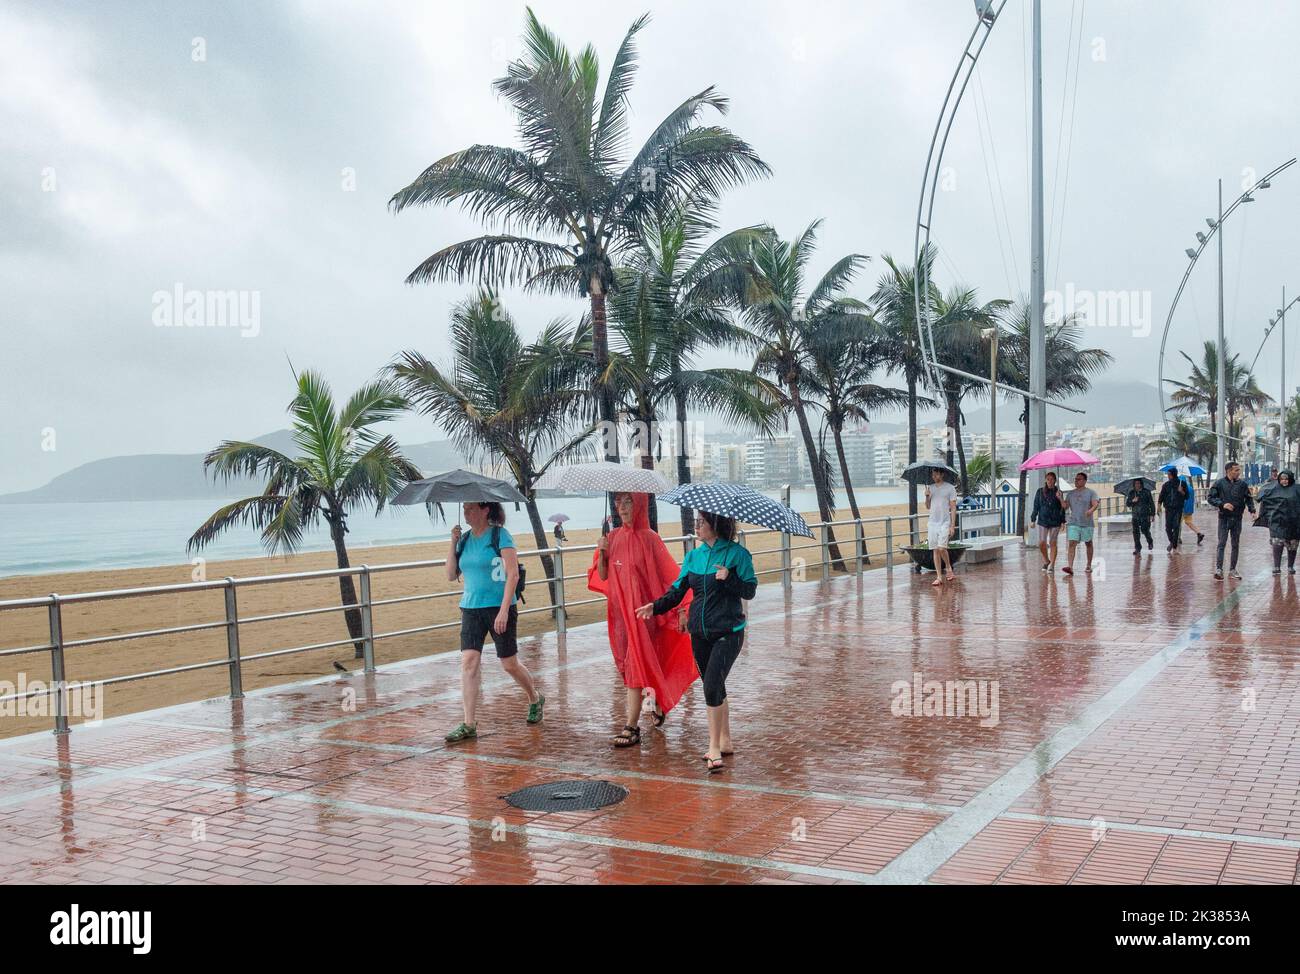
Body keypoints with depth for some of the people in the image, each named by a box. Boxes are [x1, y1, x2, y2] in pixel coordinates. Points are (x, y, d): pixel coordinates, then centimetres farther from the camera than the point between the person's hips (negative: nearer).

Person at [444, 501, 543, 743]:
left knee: (510, 664, 4)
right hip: (471, 609, 5)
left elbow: (513, 575, -14)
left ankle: (535, 700, 32)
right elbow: (451, 576, 10)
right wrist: (453, 544, -1)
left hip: (499, 607, -5)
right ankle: (469, 725, -5)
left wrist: (504, 611, -21)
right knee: (469, 661, -7)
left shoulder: (500, 535, -8)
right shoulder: (465, 539, 9)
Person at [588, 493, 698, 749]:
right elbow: (602, 577, 6)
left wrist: (679, 609, -13)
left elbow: (668, 576, -8)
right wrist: (601, 553, -11)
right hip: (619, 609, 6)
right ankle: (656, 701, 39)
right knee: (627, 663, 14)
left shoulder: (650, 539, -9)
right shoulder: (613, 537, 6)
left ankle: (631, 728, -6)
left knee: (636, 664, -8)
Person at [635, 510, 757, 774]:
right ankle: (724, 742, 27)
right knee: (715, 688, 13)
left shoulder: (736, 553, -6)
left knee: (712, 687, -15)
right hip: (700, 633, 6)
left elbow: (750, 590, -6)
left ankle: (714, 747, -6)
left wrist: (729, 578, -22)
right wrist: (656, 606, -8)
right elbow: (677, 590, 6)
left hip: (728, 633, -6)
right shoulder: (693, 556, 9)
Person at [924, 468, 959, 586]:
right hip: (933, 523, 5)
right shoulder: (930, 488, 12)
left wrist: (952, 526, -10)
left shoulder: (950, 488, -2)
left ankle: (948, 568, 9)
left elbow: (953, 508, -3)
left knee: (941, 548, -16)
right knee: (935, 550, 3)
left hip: (945, 523, -5)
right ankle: (939, 577, 7)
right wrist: (927, 497, -3)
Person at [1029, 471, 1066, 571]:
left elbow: (1062, 508, 6)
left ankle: (1052, 565, 5)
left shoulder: (1058, 492, 3)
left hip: (1055, 521, -1)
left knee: (1052, 543, -1)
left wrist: (1063, 521, 2)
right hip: (1043, 521, 1)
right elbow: (1036, 507, 8)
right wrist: (1033, 520, 5)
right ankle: (1046, 561, 19)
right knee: (1042, 543, -5)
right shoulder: (1040, 491, 5)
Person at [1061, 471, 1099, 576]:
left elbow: (1095, 504, -12)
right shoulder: (1070, 493, 12)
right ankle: (1070, 567, -22)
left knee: (1088, 544, 12)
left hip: (1087, 523, -2)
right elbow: (1065, 507, 9)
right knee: (1072, 544, -12)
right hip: (1073, 523, 2)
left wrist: (1091, 511, -33)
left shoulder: (1091, 492, 1)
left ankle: (1089, 565, 26)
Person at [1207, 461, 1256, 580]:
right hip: (1224, 518, -3)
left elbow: (1248, 498, 10)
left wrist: (1252, 510, -5)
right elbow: (1210, 497, -4)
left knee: (1236, 545, 9)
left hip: (1237, 518, 3)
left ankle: (1232, 569, 18)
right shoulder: (1219, 483, -5)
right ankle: (1218, 569, -10)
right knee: (1222, 544, -8)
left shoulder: (1242, 484, 3)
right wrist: (1222, 504, -17)